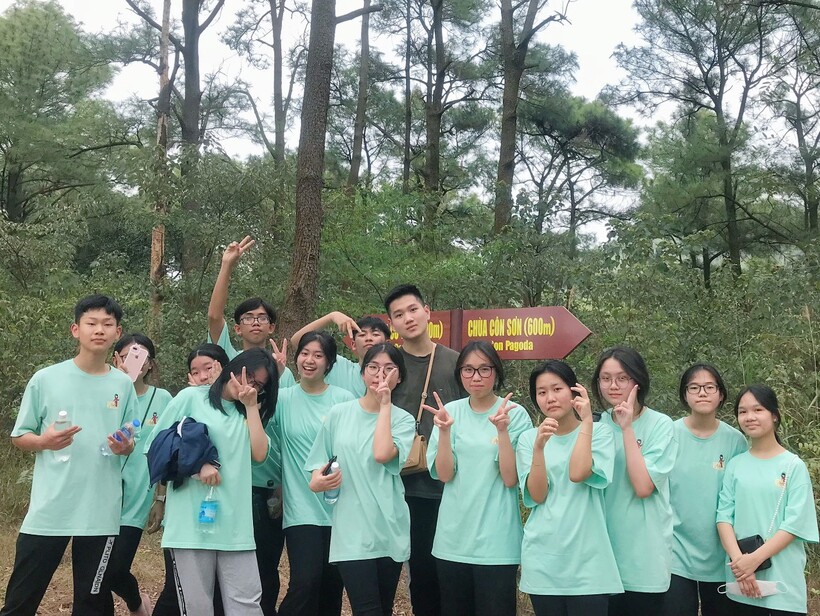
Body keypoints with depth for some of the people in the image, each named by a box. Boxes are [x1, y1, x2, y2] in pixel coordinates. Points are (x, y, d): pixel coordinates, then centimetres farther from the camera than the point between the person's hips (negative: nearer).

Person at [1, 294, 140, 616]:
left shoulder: (123, 385, 4)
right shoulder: (45, 379, -2)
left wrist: (124, 447, -11)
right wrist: (44, 441, -16)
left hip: (101, 513, 1)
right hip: (47, 511, -1)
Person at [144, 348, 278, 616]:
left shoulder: (247, 413, 17)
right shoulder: (191, 398, 3)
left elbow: (259, 453, 1)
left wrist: (251, 406, 0)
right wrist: (195, 464, -12)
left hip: (235, 524, 4)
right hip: (191, 521, -3)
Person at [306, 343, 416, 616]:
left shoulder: (403, 419, 1)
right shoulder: (339, 414, 3)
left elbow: (382, 454, -20)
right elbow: (316, 476, 8)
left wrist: (385, 405, -12)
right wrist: (319, 482, -15)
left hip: (390, 530, 1)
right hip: (352, 531, -1)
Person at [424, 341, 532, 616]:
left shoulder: (515, 414, -7)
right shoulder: (450, 411, 1)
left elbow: (510, 479, -13)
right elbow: (444, 475, -6)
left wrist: (502, 431, -24)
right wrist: (444, 430, -19)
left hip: (496, 542, -3)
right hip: (453, 539, 3)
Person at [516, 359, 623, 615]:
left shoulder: (599, 432, 0)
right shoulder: (529, 438, 5)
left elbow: (578, 474, -18)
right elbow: (536, 496, -6)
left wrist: (586, 421, -13)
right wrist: (539, 446, -18)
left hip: (587, 561, -2)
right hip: (542, 561, 2)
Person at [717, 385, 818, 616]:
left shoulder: (794, 466, -3)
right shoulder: (735, 465, 5)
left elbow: (795, 523, -9)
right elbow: (724, 516, 0)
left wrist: (755, 559, -17)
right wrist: (739, 560, -14)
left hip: (782, 582, -3)